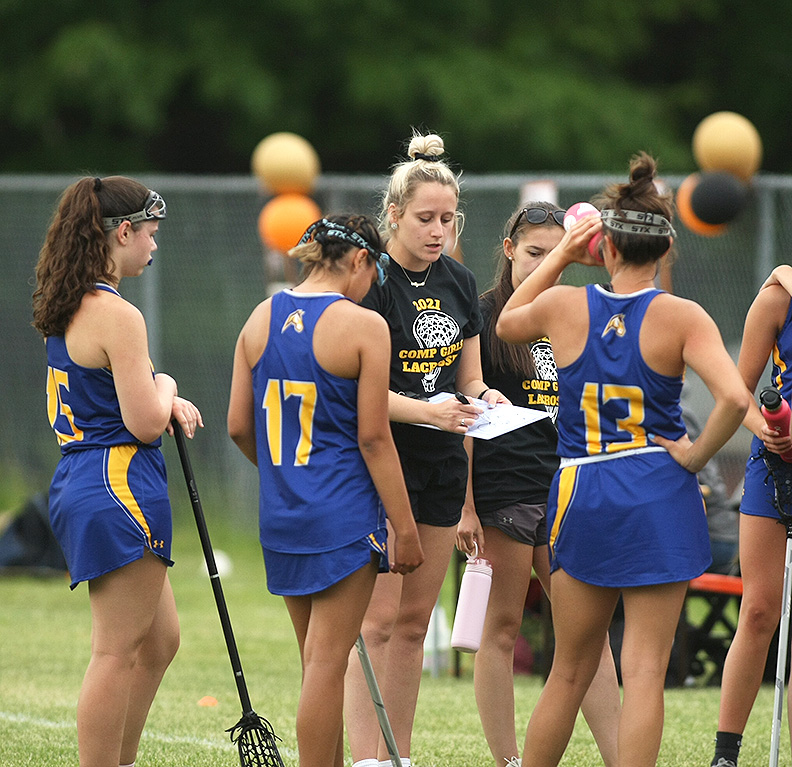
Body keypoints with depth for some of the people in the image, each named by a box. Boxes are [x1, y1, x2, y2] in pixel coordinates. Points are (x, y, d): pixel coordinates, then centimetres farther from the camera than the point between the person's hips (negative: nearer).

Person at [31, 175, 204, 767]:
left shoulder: (69, 310, 12)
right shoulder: (116, 315, -17)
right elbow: (145, 423, -19)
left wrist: (167, 404, 8)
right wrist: (166, 386, 1)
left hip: (80, 485, 10)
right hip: (119, 492, -10)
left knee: (159, 641, 18)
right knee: (118, 653, -4)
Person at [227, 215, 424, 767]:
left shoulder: (261, 318, 6)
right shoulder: (363, 326, -11)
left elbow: (239, 426, 9)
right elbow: (373, 438, -13)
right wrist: (405, 527, -8)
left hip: (281, 515, 6)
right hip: (344, 515, -6)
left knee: (319, 660, 17)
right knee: (327, 662, -4)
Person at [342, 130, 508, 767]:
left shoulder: (459, 284, 10)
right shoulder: (370, 281, -11)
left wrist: (484, 400, -5)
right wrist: (425, 410, -28)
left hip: (441, 468, 7)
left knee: (415, 621, 9)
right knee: (378, 620, -11)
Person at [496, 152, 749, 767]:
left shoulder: (562, 306, -3)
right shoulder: (680, 317, -10)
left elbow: (506, 324, 21)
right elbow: (734, 397, -24)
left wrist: (563, 256, 22)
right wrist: (695, 456, -8)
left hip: (582, 497, 3)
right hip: (659, 500, -3)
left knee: (570, 672, 16)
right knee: (644, 671, -1)